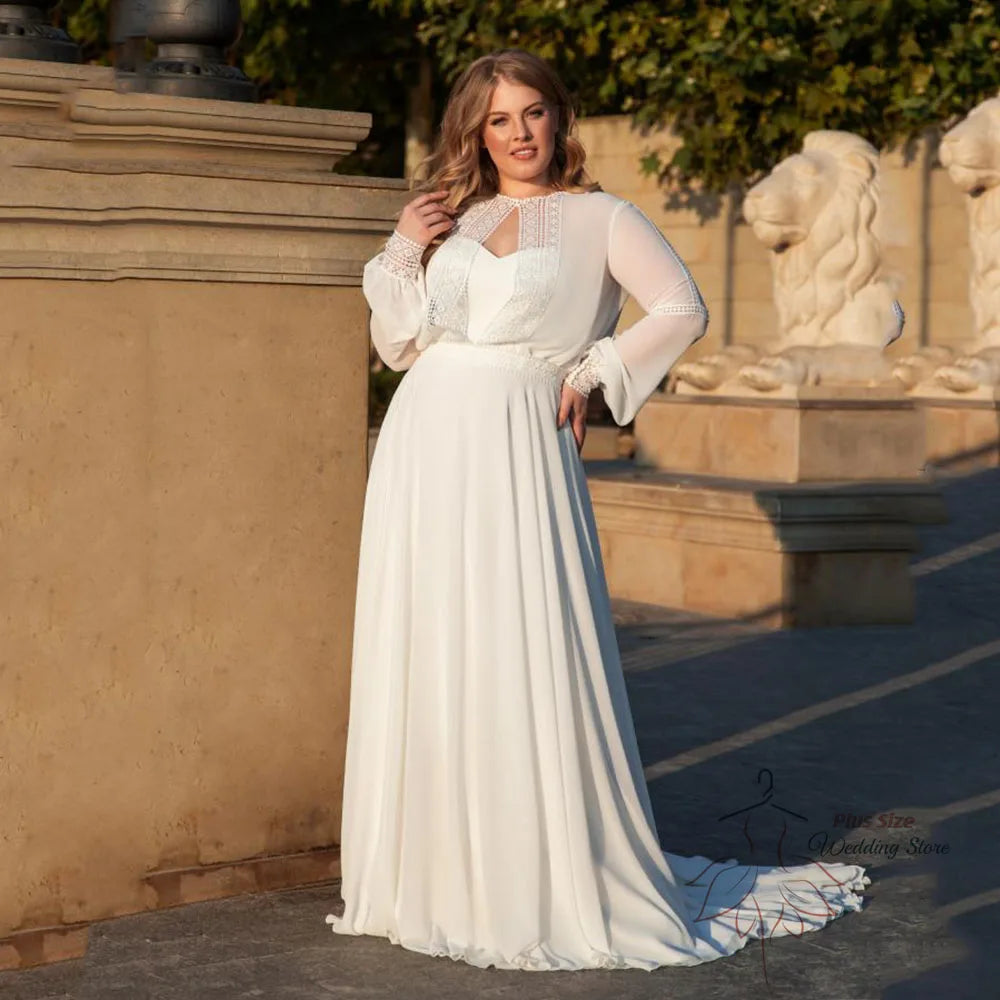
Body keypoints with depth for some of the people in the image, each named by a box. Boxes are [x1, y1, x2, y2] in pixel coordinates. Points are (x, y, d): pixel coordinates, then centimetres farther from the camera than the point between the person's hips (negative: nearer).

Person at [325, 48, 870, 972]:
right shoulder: (449, 218, 17)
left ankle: (558, 885, 3)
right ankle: (434, 874, 15)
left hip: (516, 449, -4)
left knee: (524, 660, -6)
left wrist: (591, 375, -4)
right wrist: (400, 253, 4)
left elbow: (683, 311, -5)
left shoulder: (599, 218, 6)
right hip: (425, 446, 5)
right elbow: (397, 347, 15)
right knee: (424, 657, 5)